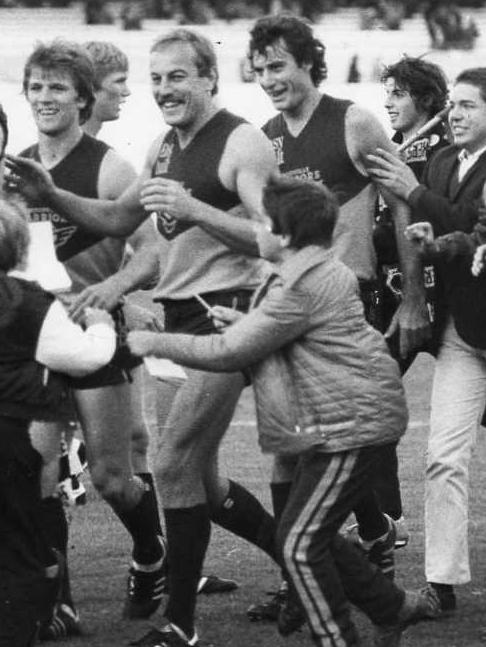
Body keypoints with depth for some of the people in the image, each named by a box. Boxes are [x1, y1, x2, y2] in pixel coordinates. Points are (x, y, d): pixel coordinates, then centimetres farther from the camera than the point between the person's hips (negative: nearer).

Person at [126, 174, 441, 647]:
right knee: (314, 536, 17)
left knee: (299, 544, -9)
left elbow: (229, 352, -18)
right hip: (345, 421, 11)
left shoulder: (300, 285, -19)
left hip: (349, 424, -11)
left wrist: (155, 343, -7)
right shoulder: (324, 270, 15)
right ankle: (394, 608, 27)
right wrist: (247, 322, 9)